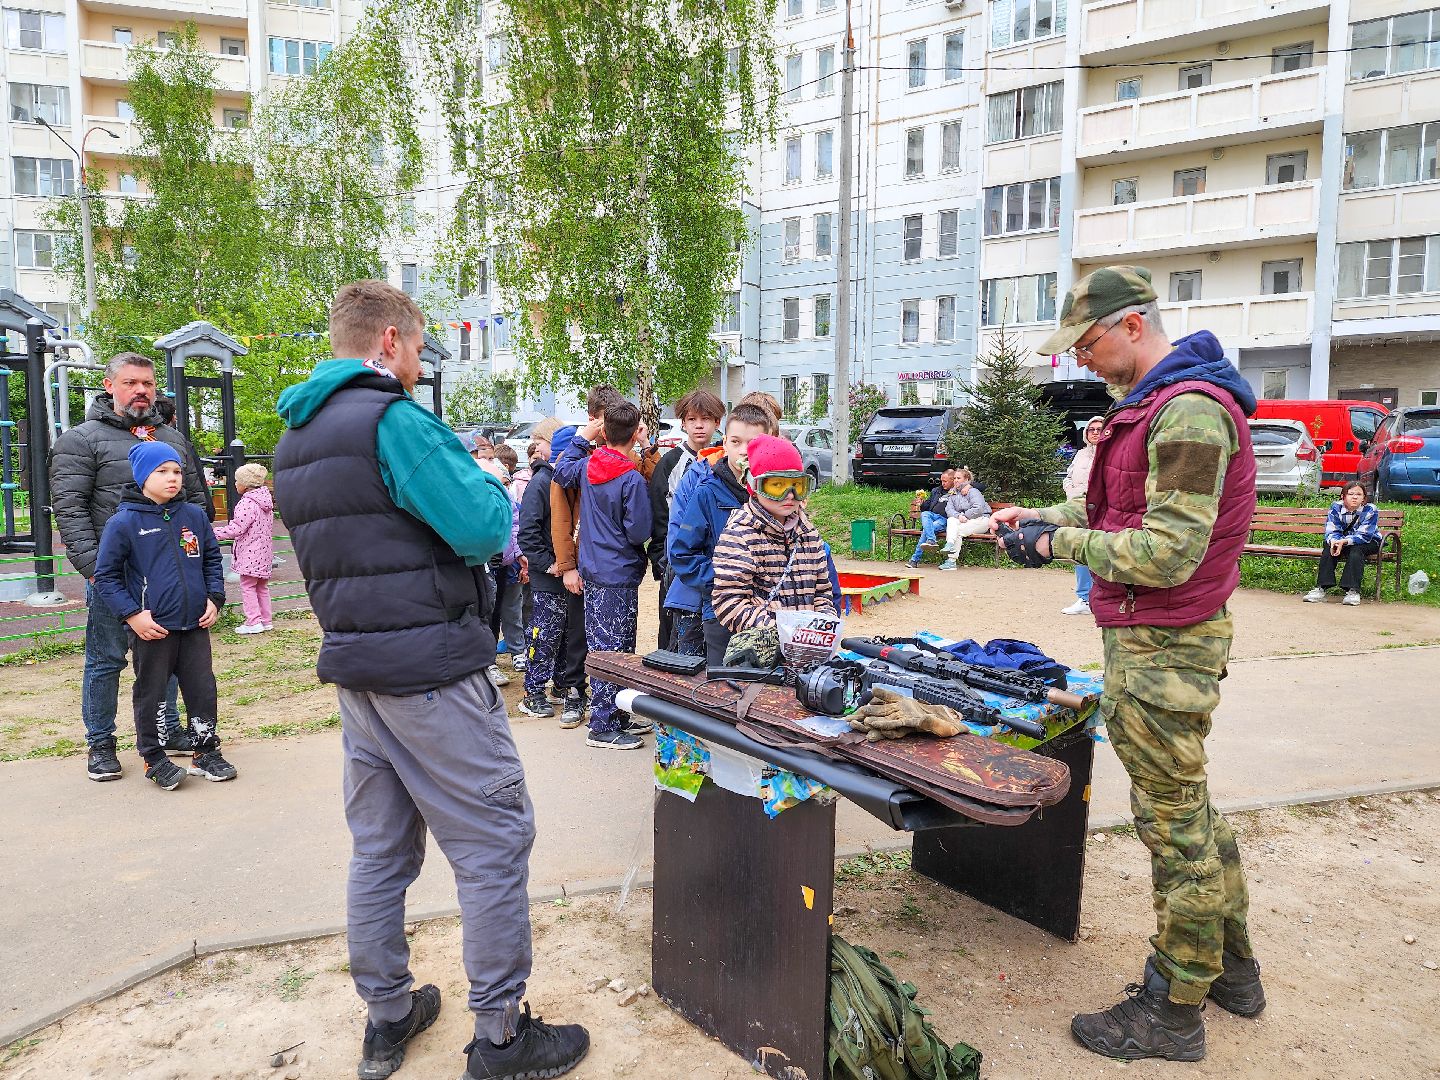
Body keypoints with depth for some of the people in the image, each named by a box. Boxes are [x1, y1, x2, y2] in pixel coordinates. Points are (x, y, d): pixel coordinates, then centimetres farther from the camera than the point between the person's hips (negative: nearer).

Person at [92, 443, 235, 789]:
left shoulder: (194, 516, 5)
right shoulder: (123, 522, -7)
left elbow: (212, 559, 16)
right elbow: (105, 575, -4)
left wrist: (214, 598, 4)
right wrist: (132, 615, -12)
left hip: (196, 624, 4)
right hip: (151, 628, -3)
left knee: (203, 690, 10)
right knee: (150, 695, 9)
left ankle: (206, 753, 24)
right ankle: (153, 759, 24)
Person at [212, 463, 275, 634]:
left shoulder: (247, 503, -17)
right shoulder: (266, 501, 11)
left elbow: (236, 528, -20)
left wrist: (214, 533, -12)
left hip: (250, 554, -9)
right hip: (265, 553, 9)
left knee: (247, 587, -1)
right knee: (262, 587, 15)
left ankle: (254, 622, -2)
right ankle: (266, 620, 18)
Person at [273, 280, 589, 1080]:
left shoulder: (297, 437, 15)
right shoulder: (393, 418, -15)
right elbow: (484, 529, -20)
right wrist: (494, 487, 2)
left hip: (354, 668, 9)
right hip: (431, 666, -9)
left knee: (381, 847, 17)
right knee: (496, 841, 1)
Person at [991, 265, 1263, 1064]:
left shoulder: (1188, 411, -20)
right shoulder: (1156, 402, 13)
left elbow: (1168, 551, -26)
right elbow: (1123, 505, 22)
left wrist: (1064, 543, -15)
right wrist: (1043, 516, 9)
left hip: (1162, 646, -11)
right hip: (1153, 638, 11)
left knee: (1174, 821, 1)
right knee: (1189, 805, 21)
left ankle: (1174, 1012, 17)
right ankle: (1230, 967, 38)